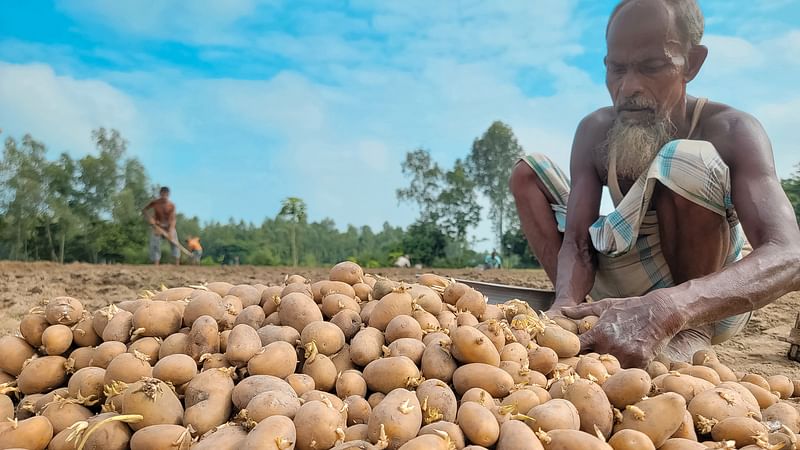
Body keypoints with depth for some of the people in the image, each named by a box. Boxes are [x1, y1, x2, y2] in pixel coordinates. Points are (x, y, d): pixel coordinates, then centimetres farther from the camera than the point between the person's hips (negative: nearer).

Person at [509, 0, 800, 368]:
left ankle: (694, 335, -16)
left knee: (687, 159, -32)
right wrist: (567, 305, -41)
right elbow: (576, 242, -16)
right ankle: (587, 326, -12)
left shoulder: (730, 131, -22)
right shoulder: (595, 131, -10)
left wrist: (665, 310, -56)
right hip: (637, 289, 5)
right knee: (528, 172, -4)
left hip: (715, 300, -5)